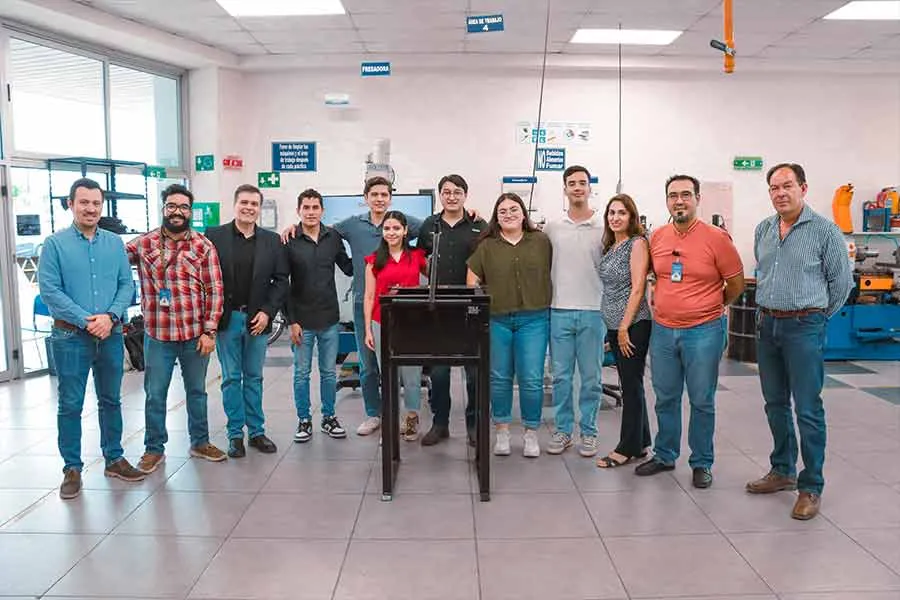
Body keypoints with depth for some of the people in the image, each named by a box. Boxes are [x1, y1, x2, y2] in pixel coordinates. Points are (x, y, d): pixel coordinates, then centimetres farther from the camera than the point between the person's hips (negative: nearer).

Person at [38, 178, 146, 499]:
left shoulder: (115, 243, 7)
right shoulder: (55, 243, -3)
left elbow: (126, 284, 3)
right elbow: (49, 290, -9)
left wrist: (110, 316, -13)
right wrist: (87, 320, -16)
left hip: (111, 335, 3)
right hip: (70, 337, -3)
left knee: (111, 400, 13)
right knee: (70, 405, 4)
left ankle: (114, 459, 26)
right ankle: (72, 468, 15)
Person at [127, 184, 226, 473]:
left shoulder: (204, 247, -1)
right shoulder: (143, 244, -1)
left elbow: (214, 291, -3)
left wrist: (209, 331, -7)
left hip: (196, 334, 1)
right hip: (157, 335, 0)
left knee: (197, 391, 15)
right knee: (155, 395, 9)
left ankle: (200, 442, 31)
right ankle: (154, 449, 24)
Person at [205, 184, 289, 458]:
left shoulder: (272, 240, 4)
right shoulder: (214, 236, -1)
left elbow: (281, 280, 3)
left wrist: (267, 312, -7)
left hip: (258, 319, 2)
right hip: (226, 319, -1)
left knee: (254, 377, 11)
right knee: (231, 378, 7)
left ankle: (257, 431, 20)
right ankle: (235, 434, 16)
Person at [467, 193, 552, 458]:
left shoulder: (541, 241, 5)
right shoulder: (486, 246, 5)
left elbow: (551, 274, 10)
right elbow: (472, 280, 6)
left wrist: (547, 304, 3)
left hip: (533, 319, -1)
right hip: (496, 320, 1)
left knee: (532, 379, -1)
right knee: (499, 378, 9)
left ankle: (531, 434, 15)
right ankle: (502, 431, 23)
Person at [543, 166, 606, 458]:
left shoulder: (605, 226, 0)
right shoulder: (551, 227, 5)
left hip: (593, 312, -2)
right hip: (559, 311, 2)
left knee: (591, 377, 7)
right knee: (561, 375, 8)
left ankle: (588, 432, 19)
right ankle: (563, 430, 21)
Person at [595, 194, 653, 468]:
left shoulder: (637, 243, -9)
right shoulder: (610, 247, 13)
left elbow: (638, 288, -15)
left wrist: (624, 327, -17)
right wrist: (613, 329, 13)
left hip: (633, 325, -8)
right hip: (614, 326, 8)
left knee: (631, 385, 0)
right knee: (630, 385, 14)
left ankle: (628, 448, 9)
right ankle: (640, 443, 25)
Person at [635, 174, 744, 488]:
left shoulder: (716, 238, -9)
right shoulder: (657, 237, 4)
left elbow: (736, 284, 0)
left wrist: (709, 307, 9)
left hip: (703, 332, -4)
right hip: (662, 330, 4)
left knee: (702, 401, 6)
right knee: (665, 399, 14)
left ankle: (702, 463, 21)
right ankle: (664, 456, 30)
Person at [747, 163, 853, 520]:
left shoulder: (824, 230, -8)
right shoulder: (763, 230, 9)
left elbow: (841, 282, -2)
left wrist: (817, 315, 5)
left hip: (804, 327, -6)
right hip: (768, 325, 6)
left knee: (808, 409, -3)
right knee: (775, 404, 14)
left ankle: (811, 487, 7)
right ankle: (783, 471, 29)